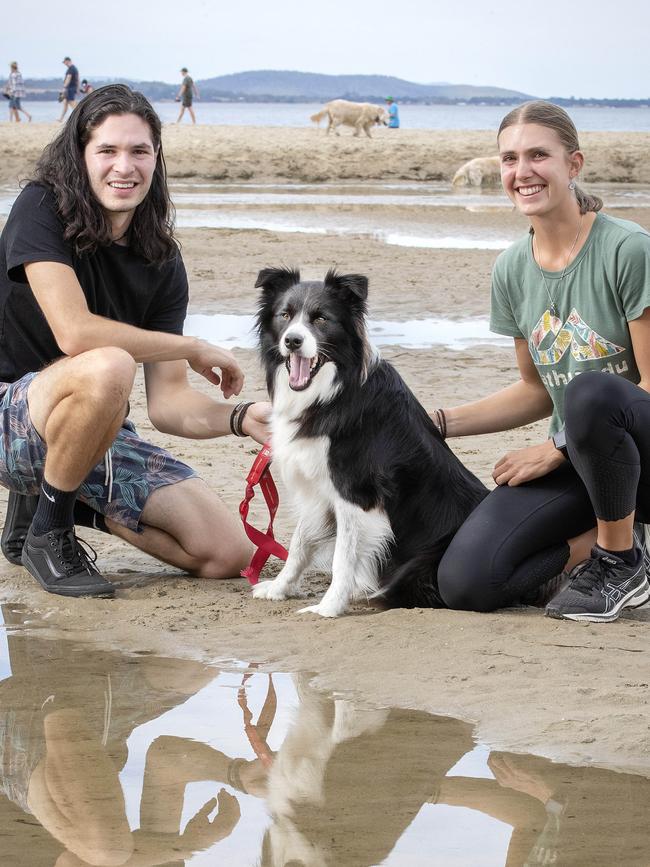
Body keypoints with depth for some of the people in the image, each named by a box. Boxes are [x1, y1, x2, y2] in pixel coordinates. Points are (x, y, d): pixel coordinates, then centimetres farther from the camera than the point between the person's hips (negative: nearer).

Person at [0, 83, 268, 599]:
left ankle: (52, 499, 15)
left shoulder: (161, 261, 2)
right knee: (108, 367, -38)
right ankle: (49, 533, -13)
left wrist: (242, 419, -21)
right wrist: (196, 350, -17)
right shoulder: (41, 210, -14)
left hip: (104, 436, 7)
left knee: (228, 555, -4)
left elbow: (167, 404, -1)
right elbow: (74, 332, -27)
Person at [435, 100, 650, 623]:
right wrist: (437, 423, 3)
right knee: (464, 582, -19)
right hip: (574, 465, 5)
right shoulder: (512, 270, 6)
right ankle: (600, 542, 5)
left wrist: (556, 449, -15)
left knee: (591, 393, -40)